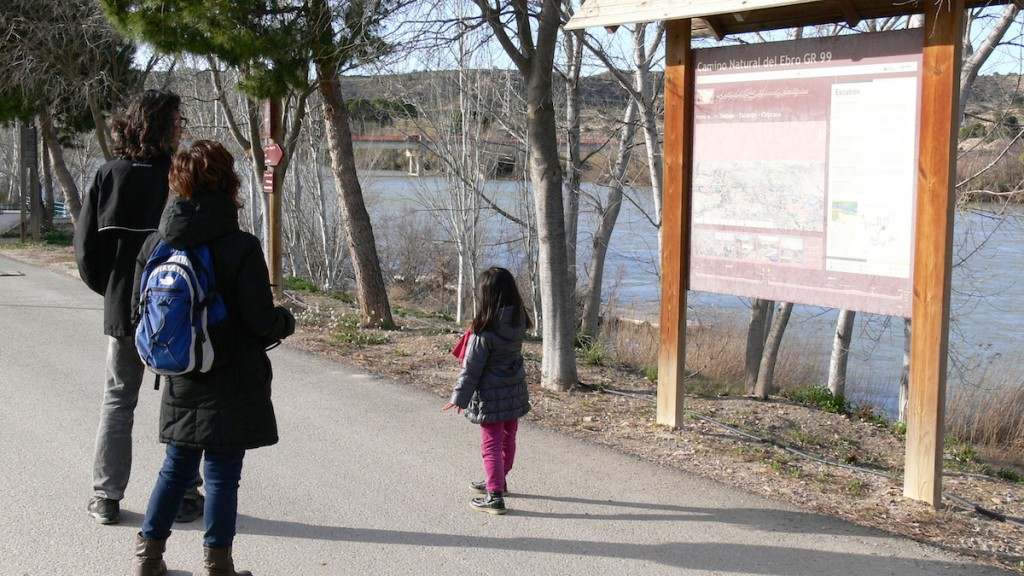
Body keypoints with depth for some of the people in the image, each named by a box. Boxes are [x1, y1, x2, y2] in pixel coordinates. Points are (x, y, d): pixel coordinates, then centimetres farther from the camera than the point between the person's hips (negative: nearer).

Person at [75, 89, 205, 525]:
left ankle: (105, 498, 16)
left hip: (121, 311, 3)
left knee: (117, 401, 14)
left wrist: (109, 289, 12)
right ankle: (183, 495, 15)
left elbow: (85, 245, 0)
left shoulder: (108, 176, -1)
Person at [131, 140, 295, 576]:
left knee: (177, 466, 19)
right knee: (222, 473, 4)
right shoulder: (240, 247, -16)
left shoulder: (155, 244, -1)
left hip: (180, 384, 5)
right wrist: (286, 321, 6)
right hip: (233, 384, -5)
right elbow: (261, 321, -15)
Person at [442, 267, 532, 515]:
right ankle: (498, 481, 40)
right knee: (507, 440, 20)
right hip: (515, 392, 7)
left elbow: (471, 368, -16)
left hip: (491, 397, -7)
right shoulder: (518, 323, -4)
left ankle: (495, 496, 3)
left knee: (491, 445, 1)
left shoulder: (485, 331, -22)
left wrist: (459, 397, -6)